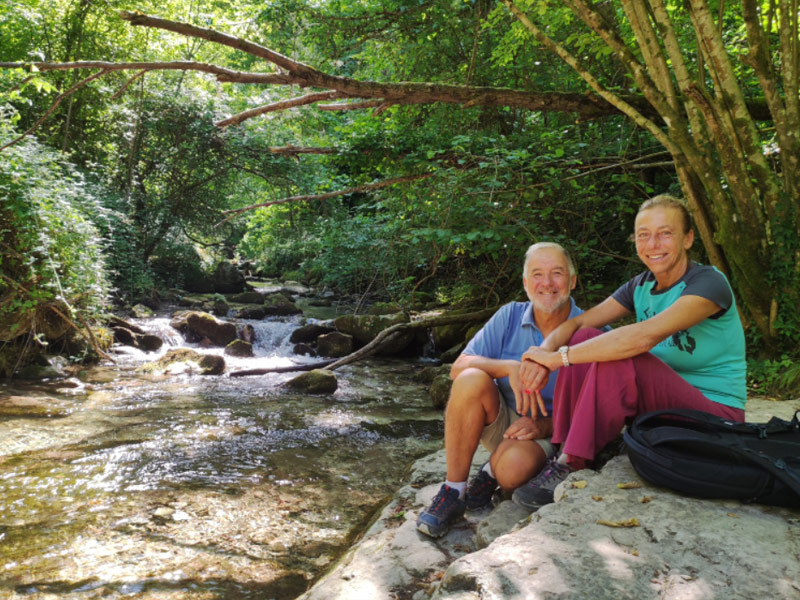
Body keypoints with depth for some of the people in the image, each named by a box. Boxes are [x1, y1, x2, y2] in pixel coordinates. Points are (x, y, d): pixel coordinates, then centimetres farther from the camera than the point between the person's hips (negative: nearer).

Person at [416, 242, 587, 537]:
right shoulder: (510, 316, -4)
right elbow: (459, 367, -10)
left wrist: (544, 426, -25)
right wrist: (509, 367, -27)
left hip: (546, 434, -2)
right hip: (500, 420, 3)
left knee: (515, 467, -37)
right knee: (471, 380, -30)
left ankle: (492, 472, 4)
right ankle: (453, 491, -17)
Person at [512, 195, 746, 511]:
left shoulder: (709, 283, -18)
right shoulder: (641, 286, 4)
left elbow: (643, 336, -34)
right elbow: (577, 322, -3)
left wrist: (558, 357, -31)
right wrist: (543, 353, -25)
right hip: (660, 403, 7)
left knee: (619, 360, -31)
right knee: (585, 339, -9)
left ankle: (570, 465, -20)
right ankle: (563, 452, -13)